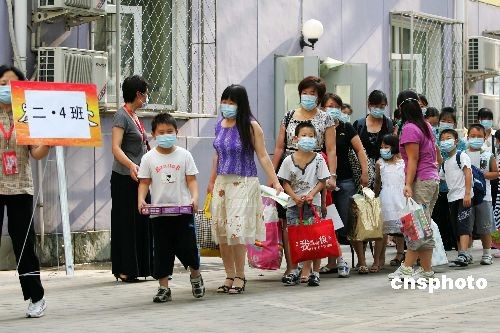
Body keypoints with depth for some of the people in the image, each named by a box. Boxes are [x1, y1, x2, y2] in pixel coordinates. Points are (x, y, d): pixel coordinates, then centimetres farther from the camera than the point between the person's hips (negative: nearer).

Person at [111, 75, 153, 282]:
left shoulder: (134, 116, 15)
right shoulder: (122, 115, -11)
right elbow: (116, 148, -22)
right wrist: (131, 165, -37)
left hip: (139, 177, 9)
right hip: (124, 179, -9)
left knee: (142, 222, 8)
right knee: (126, 223, -4)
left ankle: (143, 266, 13)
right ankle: (124, 270, 0)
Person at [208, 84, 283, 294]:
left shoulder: (251, 126, -7)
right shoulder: (220, 125, 9)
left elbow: (263, 156, -7)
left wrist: (275, 182, -13)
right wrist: (212, 182, 24)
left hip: (243, 183, -6)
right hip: (222, 182, 6)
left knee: (236, 229, -10)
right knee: (221, 230, 3)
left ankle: (240, 277, 1)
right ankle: (230, 276, 11)